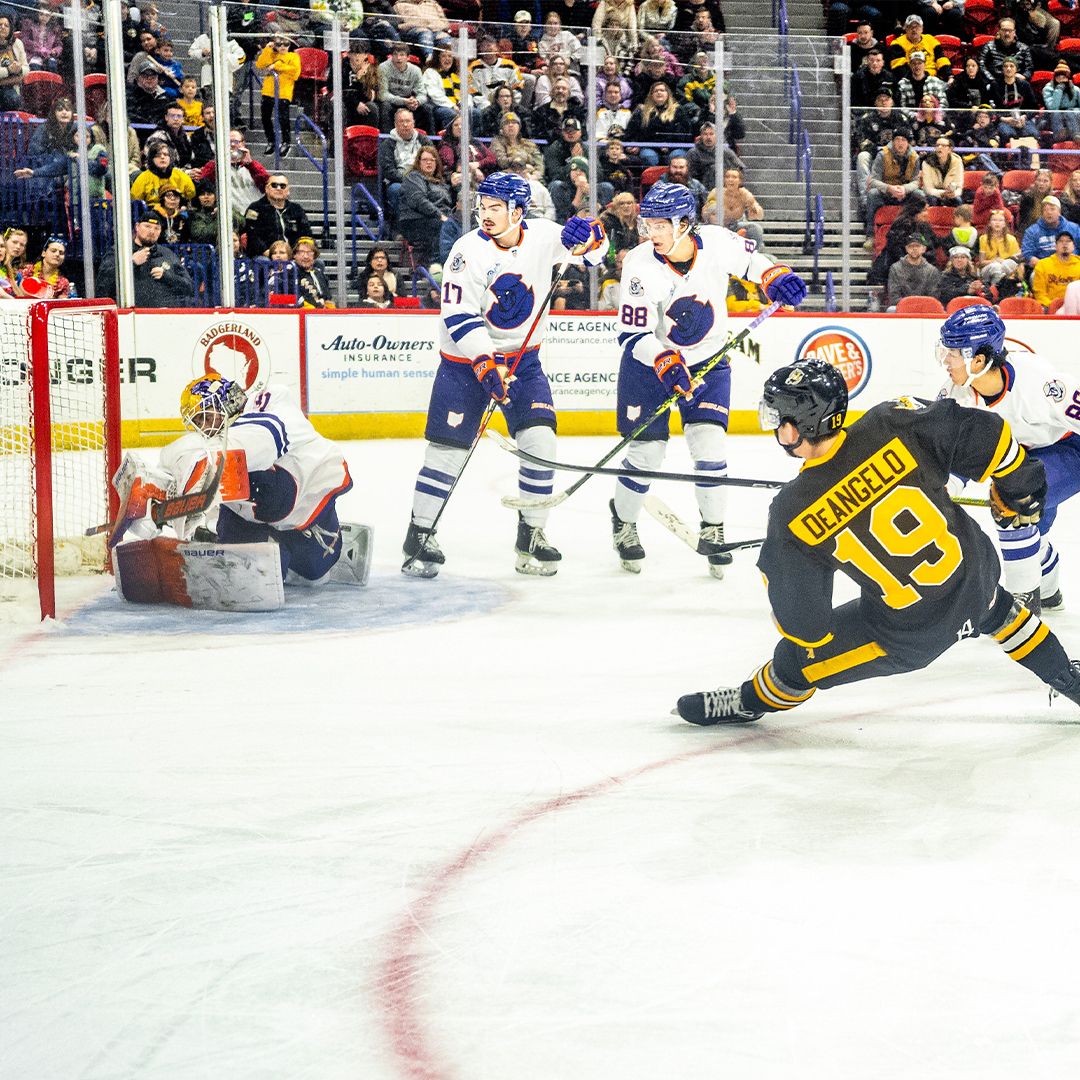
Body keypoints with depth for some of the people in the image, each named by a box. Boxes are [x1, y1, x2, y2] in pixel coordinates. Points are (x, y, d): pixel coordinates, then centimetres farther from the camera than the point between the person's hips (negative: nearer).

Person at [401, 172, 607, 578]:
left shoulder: (541, 236, -7)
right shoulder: (469, 251, -17)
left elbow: (596, 250, 2)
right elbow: (458, 316, -20)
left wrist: (587, 234, -22)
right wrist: (485, 364, -30)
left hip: (522, 358, 3)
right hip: (466, 360, -3)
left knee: (540, 441, -8)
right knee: (448, 448, -5)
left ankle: (531, 536, 6)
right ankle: (419, 536, 9)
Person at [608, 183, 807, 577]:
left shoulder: (716, 242, -18)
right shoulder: (640, 264, -24)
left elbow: (750, 259, 5)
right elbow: (632, 335, -23)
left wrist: (776, 277, -14)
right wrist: (664, 363, -39)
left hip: (707, 362, 1)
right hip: (649, 363, -1)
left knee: (709, 445, -10)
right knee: (647, 450, 2)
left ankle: (712, 532, 5)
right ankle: (623, 522, 27)